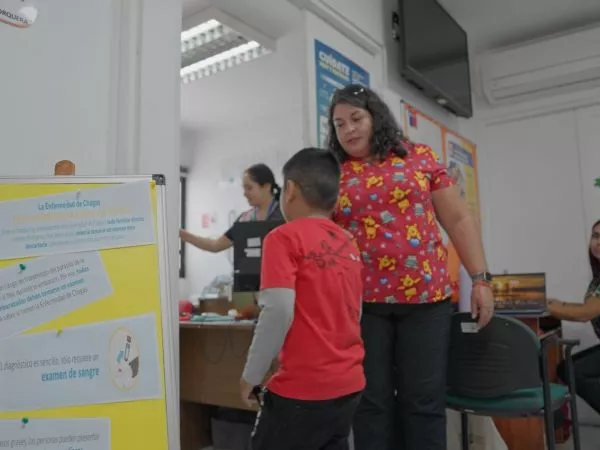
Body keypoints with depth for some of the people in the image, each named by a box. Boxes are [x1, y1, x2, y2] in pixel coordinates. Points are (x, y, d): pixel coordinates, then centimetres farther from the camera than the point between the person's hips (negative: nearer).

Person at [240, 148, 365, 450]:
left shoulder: (285, 237, -11)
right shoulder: (349, 244, 9)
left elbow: (279, 310, -20)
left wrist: (251, 375, -9)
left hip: (303, 387, -7)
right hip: (349, 384, 7)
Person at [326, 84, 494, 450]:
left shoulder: (421, 157, 7)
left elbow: (460, 220, 7)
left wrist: (481, 279, 1)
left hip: (426, 297, 0)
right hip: (361, 302, 0)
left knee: (424, 402, 7)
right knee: (372, 403, 6)